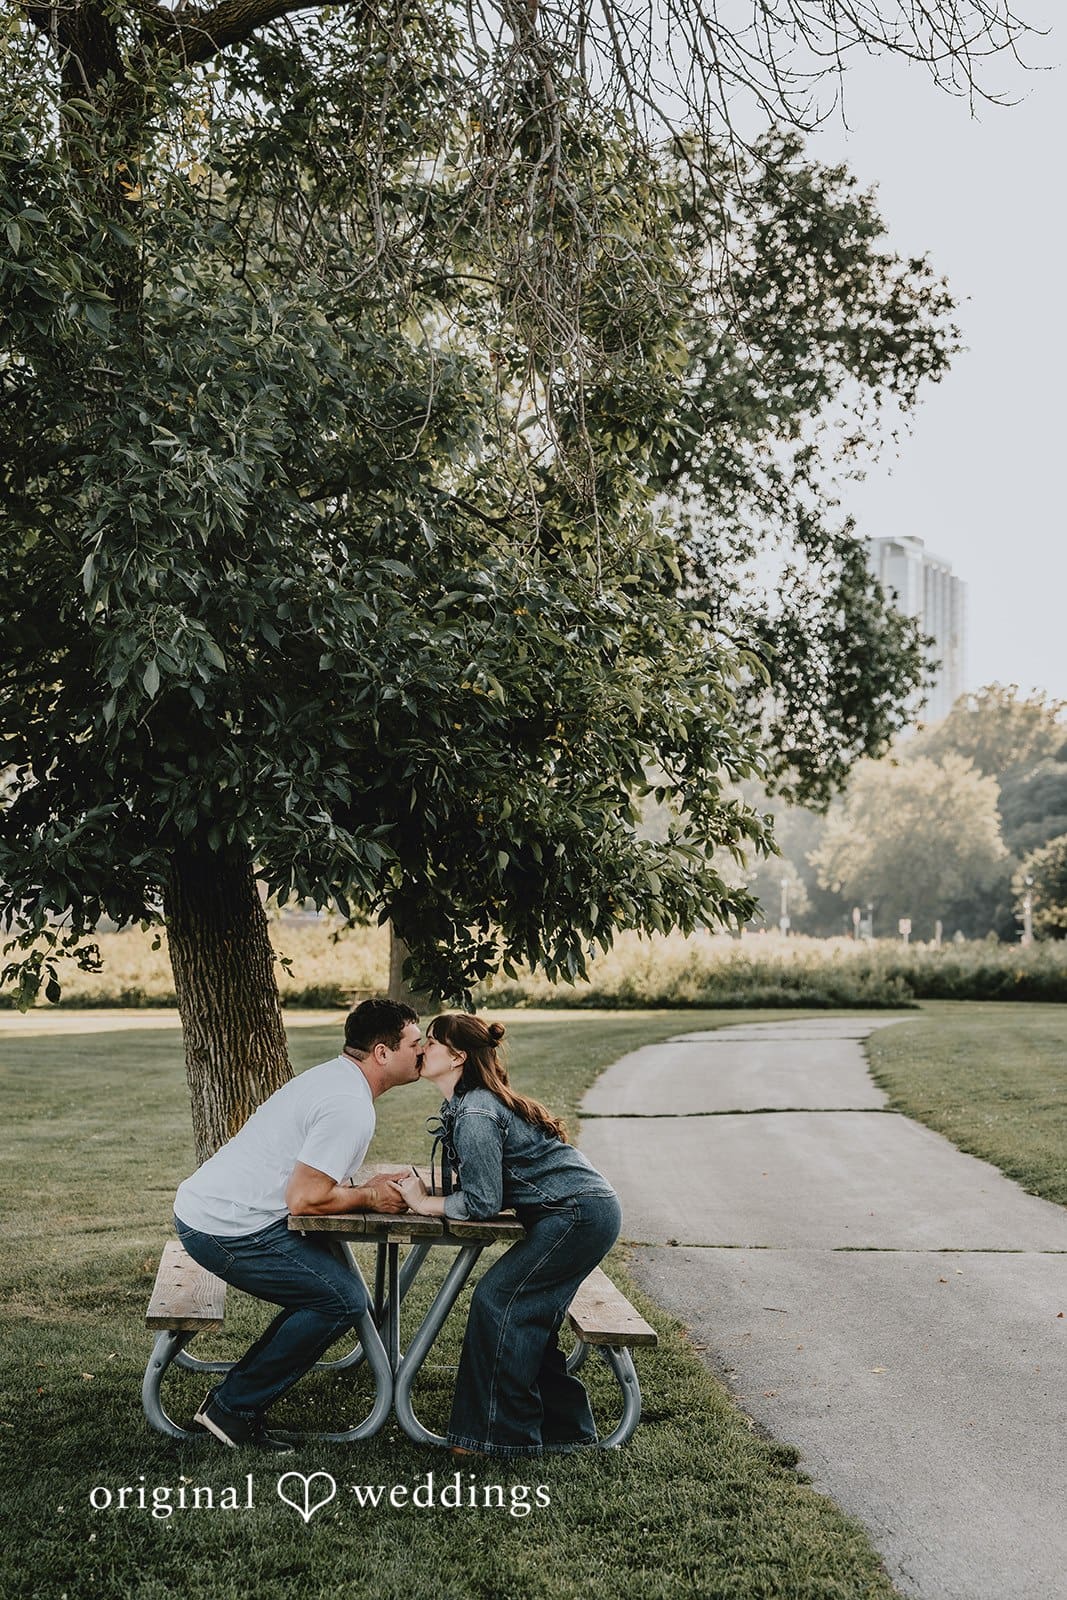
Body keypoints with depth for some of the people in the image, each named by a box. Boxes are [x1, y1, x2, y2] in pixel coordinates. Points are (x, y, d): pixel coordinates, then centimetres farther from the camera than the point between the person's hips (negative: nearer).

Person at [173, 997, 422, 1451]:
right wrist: (371, 1197, -5)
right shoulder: (351, 1107, -18)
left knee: (326, 1290, 14)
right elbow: (304, 1199, -20)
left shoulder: (331, 1076, 14)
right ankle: (232, 1408, 1)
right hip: (231, 1230, -10)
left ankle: (236, 1402, 16)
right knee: (344, 1300, -7)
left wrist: (369, 1186, 8)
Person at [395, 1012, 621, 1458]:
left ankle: (498, 1434, -1)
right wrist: (416, 1188, -2)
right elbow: (469, 1186, 13)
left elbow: (482, 1201, -18)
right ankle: (561, 1426, 22)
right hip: (586, 1212, 10)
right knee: (528, 1315, 11)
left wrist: (424, 1203, -7)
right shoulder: (465, 1105, 13)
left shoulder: (475, 1113, -19)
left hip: (580, 1214, -10)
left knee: (497, 1300, -9)